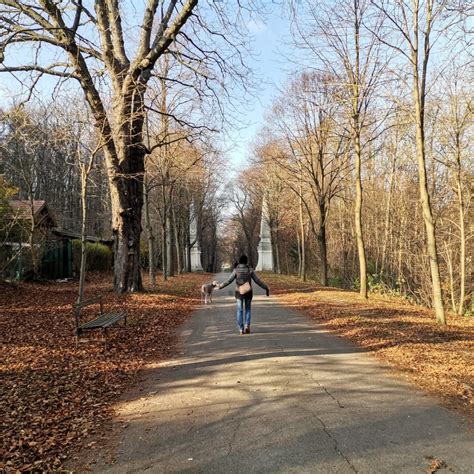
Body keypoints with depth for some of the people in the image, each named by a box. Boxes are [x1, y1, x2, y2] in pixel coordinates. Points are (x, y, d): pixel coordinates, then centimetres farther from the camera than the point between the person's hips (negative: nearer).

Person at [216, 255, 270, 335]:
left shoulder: (236, 270, -7)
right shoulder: (250, 270, -6)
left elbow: (229, 281, -9)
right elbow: (258, 281, -5)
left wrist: (220, 286, 4)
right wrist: (266, 288, 4)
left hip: (239, 293, 0)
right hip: (248, 292, 0)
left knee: (240, 311, 7)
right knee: (248, 309, 15)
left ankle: (241, 329, 4)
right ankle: (247, 325, -3)